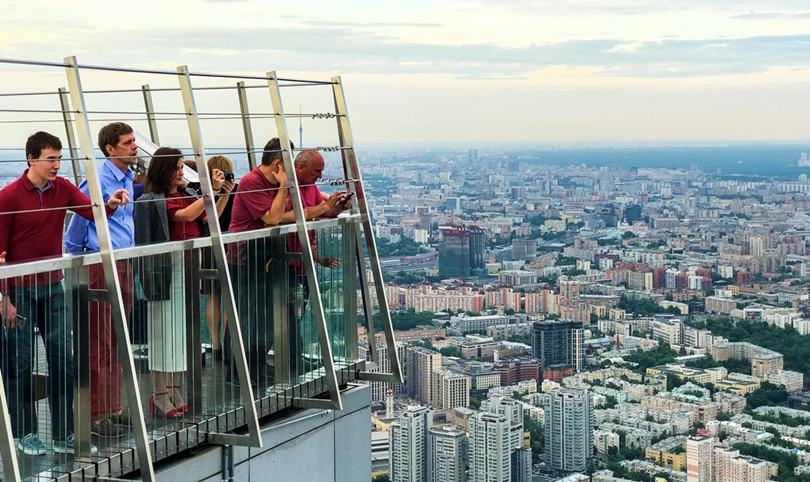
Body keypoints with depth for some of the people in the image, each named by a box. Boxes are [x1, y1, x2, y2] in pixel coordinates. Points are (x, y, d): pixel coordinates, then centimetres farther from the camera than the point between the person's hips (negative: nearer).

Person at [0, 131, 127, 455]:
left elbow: (91, 210, -9)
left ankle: (63, 435, 12)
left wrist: (110, 204, -32)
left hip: (53, 287, 5)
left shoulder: (63, 188, 4)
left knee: (63, 359, 4)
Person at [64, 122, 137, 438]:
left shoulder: (128, 179, 13)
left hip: (124, 266, 9)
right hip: (102, 266, -9)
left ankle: (113, 408, 22)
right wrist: (74, 261, 1)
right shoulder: (98, 182, -14)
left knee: (117, 341, 14)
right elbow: (78, 222, -6)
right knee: (100, 344, -5)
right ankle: (96, 415, 0)